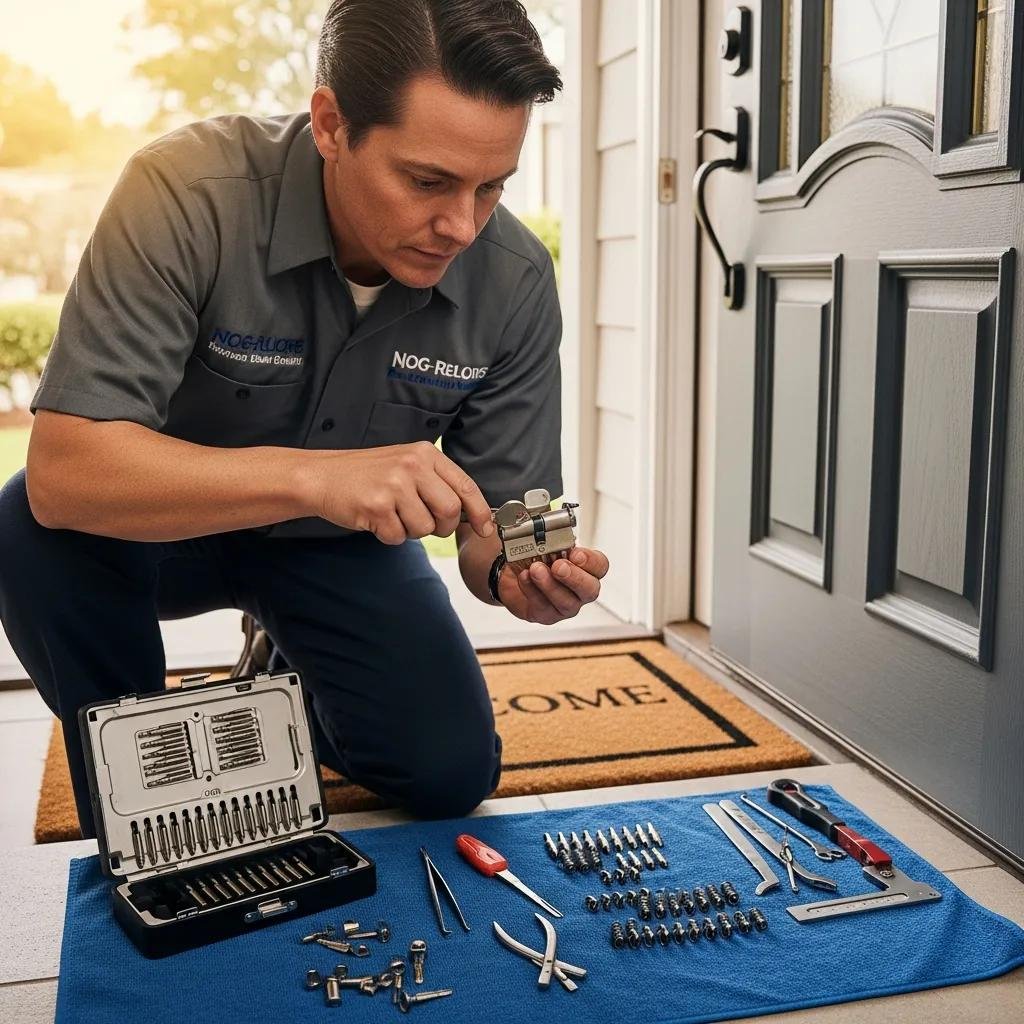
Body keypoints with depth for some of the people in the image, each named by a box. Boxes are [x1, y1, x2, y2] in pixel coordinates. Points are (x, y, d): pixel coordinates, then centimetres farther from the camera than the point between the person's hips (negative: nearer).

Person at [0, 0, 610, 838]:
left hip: (346, 545, 3)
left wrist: (519, 573, -37)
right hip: (167, 519, -2)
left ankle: (294, 680, 24)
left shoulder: (517, 281, -20)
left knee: (450, 772, -11)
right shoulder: (190, 194, -31)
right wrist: (310, 475, -49)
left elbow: (498, 521, -13)